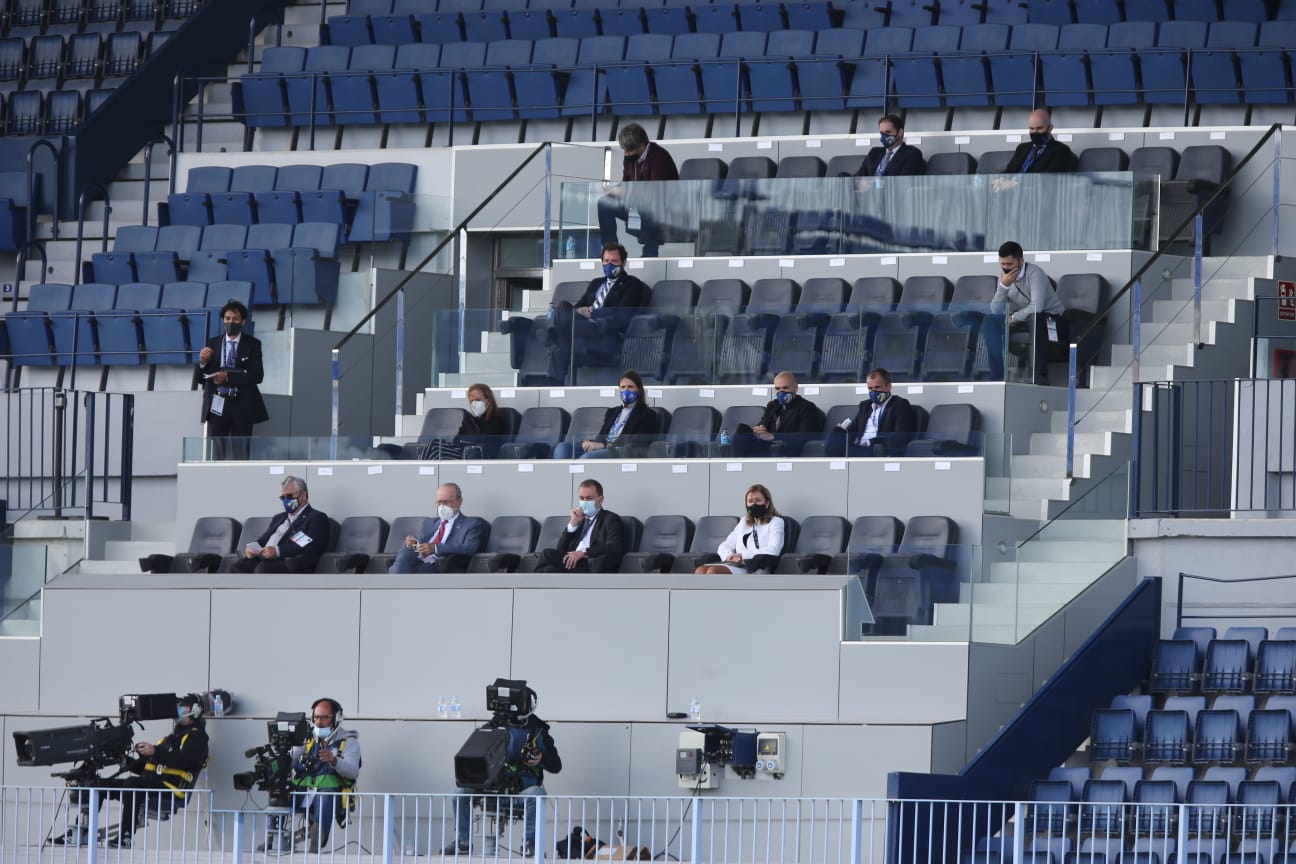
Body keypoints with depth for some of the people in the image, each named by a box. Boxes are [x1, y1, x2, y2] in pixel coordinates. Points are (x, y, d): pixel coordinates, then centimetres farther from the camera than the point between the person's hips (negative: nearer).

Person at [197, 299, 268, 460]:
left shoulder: (252, 344, 2)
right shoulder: (212, 344, 7)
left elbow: (257, 375, -9)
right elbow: (202, 377, 5)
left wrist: (228, 377, -18)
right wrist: (202, 362, -18)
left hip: (242, 406, -2)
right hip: (217, 405, 2)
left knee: (240, 453, 1)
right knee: (216, 452, 0)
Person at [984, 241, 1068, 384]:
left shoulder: (1034, 273, -22)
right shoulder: (1004, 276, -2)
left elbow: (1036, 307, -32)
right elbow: (995, 311, -9)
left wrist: (1013, 318, -19)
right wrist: (1003, 286, -24)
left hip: (1051, 319, -7)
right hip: (1023, 319, 7)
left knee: (1034, 319, -40)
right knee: (990, 322, -12)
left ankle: (1039, 376, -35)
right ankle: (997, 374, -11)